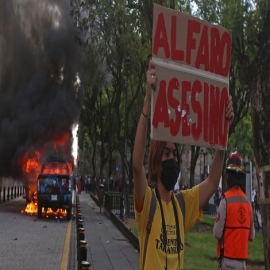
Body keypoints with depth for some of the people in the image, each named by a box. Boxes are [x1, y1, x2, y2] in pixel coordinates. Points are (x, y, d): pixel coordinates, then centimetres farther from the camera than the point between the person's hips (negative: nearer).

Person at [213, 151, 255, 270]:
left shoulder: (226, 199, -13)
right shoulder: (248, 202, 4)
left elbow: (217, 233, -13)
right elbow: (252, 236, 11)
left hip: (228, 257, -5)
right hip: (242, 258, 6)